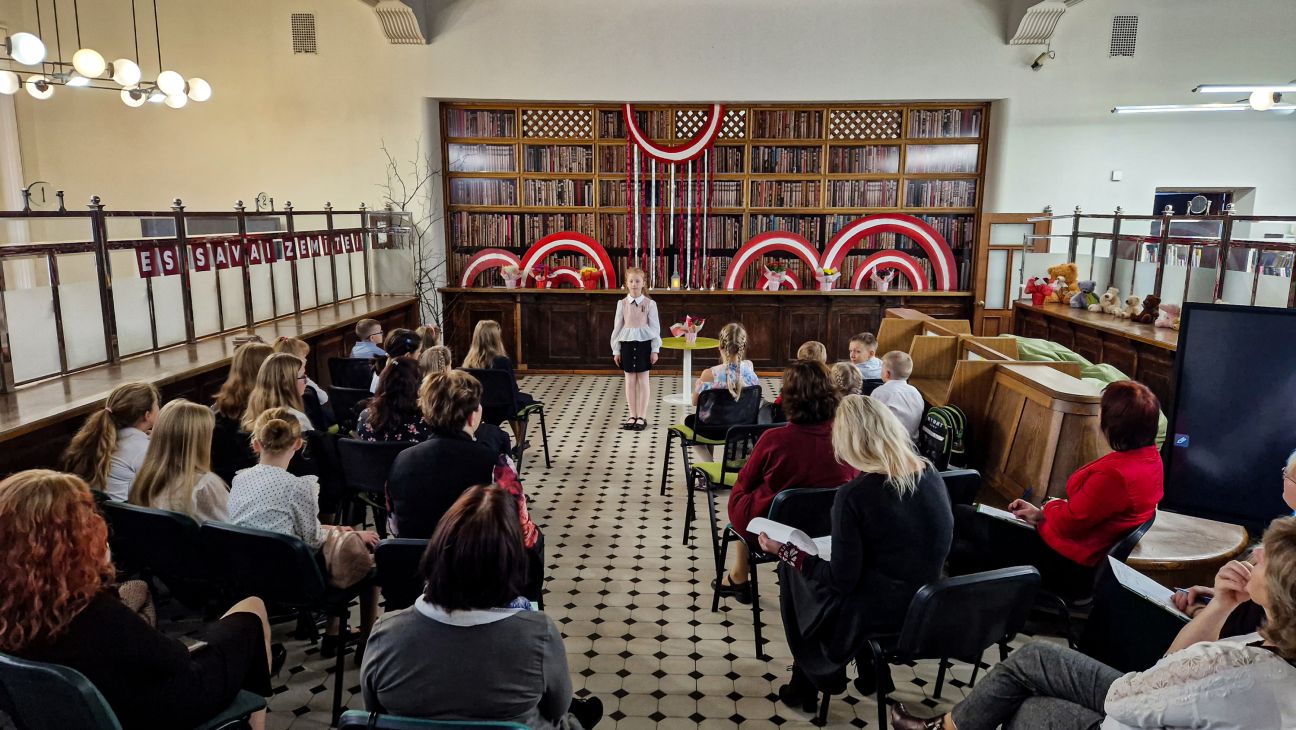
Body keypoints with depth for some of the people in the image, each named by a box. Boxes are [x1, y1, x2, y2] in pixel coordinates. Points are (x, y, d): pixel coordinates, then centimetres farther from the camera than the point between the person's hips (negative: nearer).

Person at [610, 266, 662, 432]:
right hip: (627, 343, 2)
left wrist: (655, 350, -5)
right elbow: (617, 327, 5)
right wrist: (616, 350, 4)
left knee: (643, 380, 3)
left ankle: (642, 417, 11)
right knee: (630, 380, 7)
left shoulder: (649, 304, -3)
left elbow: (655, 327, -2)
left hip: (644, 343, -2)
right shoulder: (622, 303, 2)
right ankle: (632, 416, 15)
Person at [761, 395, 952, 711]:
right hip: (926, 603, 6)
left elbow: (840, 581, -18)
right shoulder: (931, 474, -5)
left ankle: (807, 683, 33)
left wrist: (786, 551, -6)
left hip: (877, 611, -6)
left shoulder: (854, 494, -24)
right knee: (816, 565, 28)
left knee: (792, 572, 19)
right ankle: (868, 671, 37)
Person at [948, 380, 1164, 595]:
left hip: (1065, 566, -9)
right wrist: (1042, 514, 8)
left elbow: (1068, 523, -21)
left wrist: (1050, 507, 1)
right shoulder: (1149, 455, 1)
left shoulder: (1114, 474, -31)